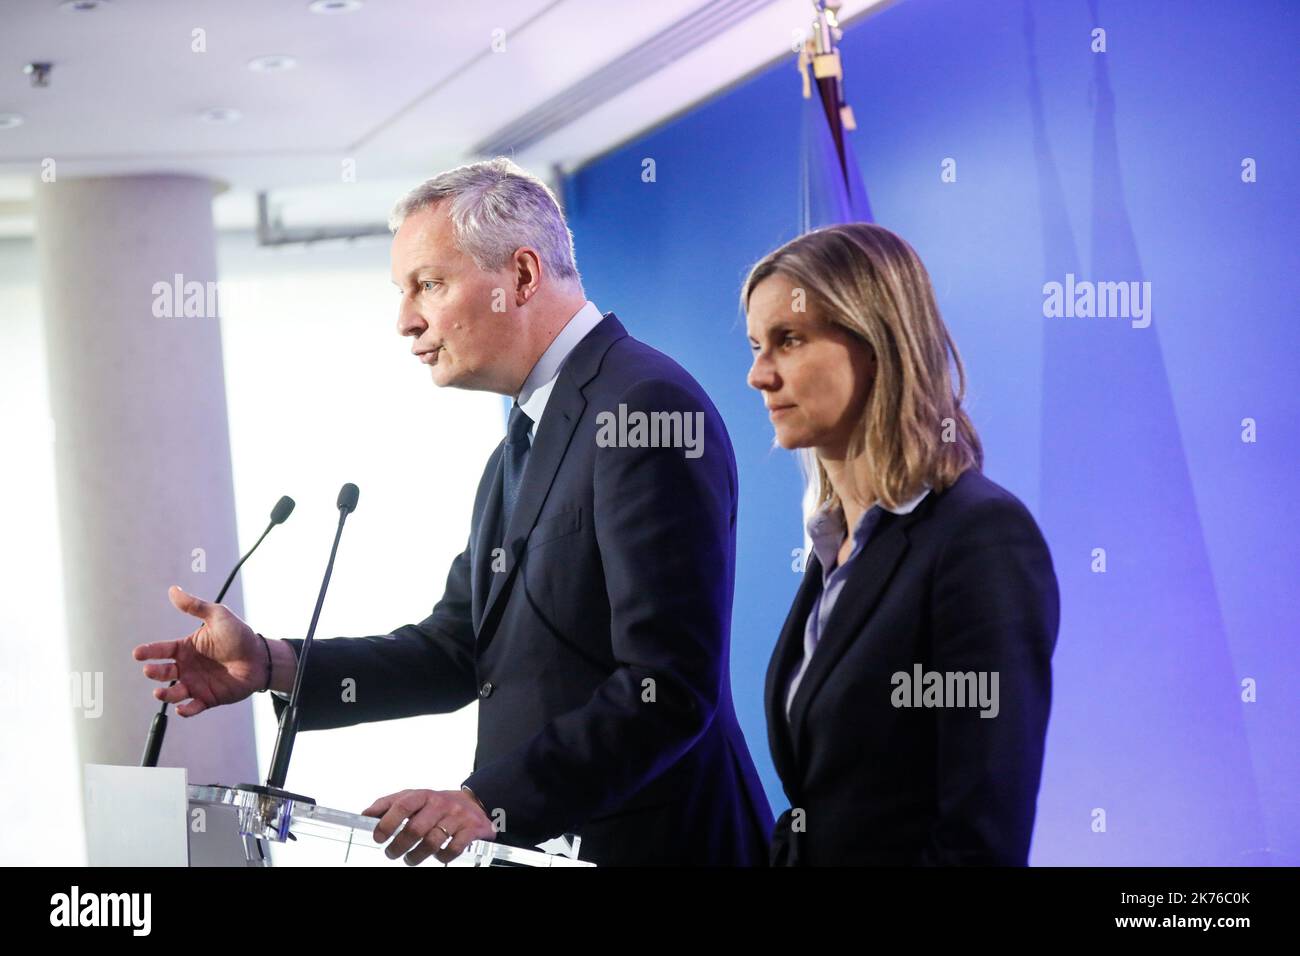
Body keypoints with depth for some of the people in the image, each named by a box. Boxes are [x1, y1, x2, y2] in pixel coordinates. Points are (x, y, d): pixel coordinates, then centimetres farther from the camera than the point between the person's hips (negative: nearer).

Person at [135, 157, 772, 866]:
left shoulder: (646, 405, -16)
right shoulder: (521, 448, 15)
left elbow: (671, 688, -22)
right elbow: (457, 651, 14)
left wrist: (489, 802, -25)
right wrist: (269, 664, 3)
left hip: (651, 841, -8)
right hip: (542, 841, 9)